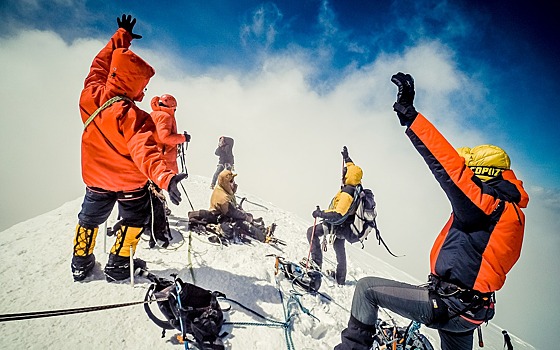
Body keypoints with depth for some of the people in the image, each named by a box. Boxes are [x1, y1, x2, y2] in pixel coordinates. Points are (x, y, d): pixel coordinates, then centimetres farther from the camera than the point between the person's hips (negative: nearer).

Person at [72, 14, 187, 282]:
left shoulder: (90, 95, -16)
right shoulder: (132, 116, -33)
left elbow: (100, 64, 0)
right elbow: (143, 150, -47)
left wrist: (122, 36, 10)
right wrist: (165, 177, -61)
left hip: (96, 179, 5)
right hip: (130, 182, -5)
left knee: (89, 219, 27)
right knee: (133, 221, 21)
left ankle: (80, 263, 43)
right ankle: (118, 266, 28)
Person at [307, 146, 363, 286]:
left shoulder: (347, 193, -32)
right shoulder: (357, 187, -6)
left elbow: (339, 215, -38)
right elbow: (353, 170, 15)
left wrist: (321, 214, -30)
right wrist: (347, 158, 25)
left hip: (338, 225, -9)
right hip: (344, 225, 9)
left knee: (311, 232, -5)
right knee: (340, 250, 21)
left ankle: (317, 262, -4)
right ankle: (340, 279, 35)